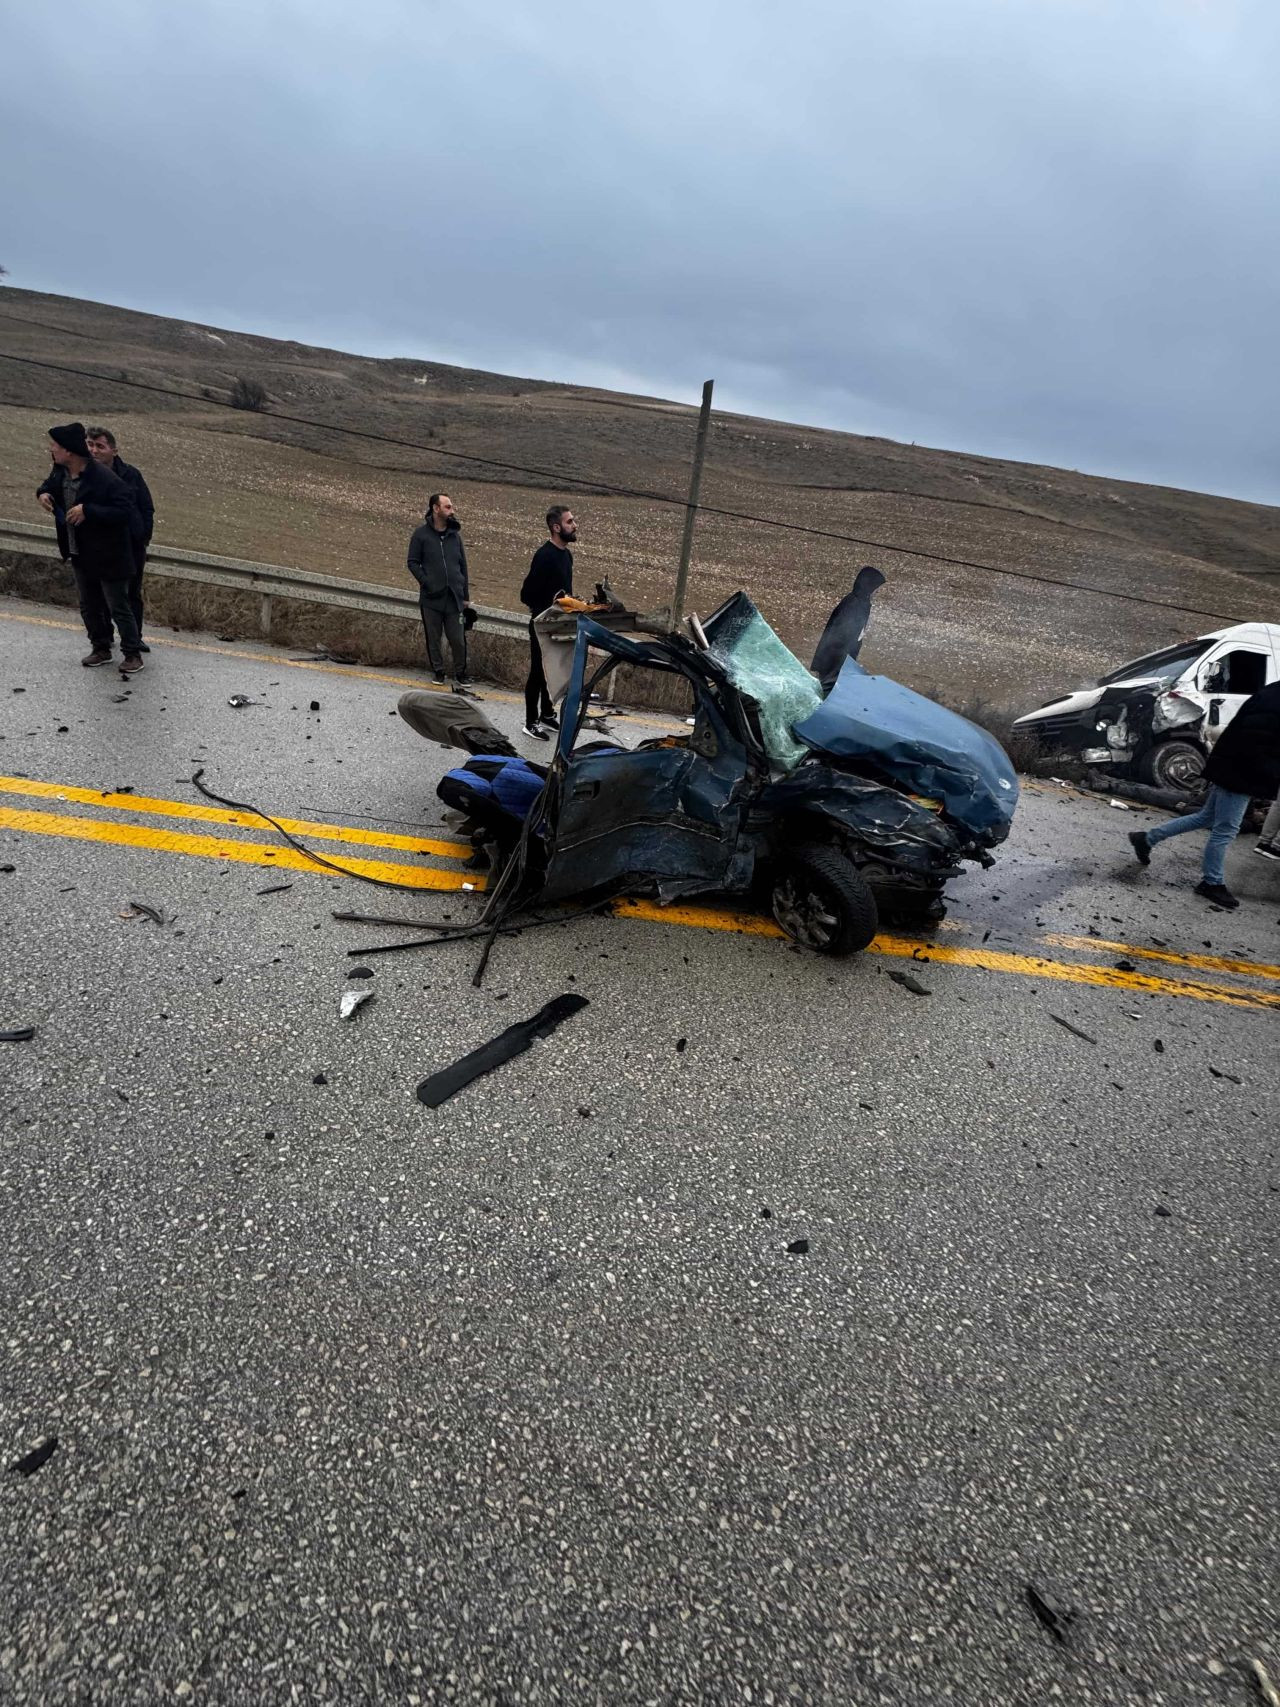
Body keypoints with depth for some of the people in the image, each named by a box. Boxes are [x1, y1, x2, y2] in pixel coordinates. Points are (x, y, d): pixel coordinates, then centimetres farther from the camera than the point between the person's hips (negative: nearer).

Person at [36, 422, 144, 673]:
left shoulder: (105, 479, -24)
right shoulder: (60, 471, 0)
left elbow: (125, 511, -28)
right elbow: (50, 484, 21)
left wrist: (88, 510, -32)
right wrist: (43, 492, -3)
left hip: (108, 557, -8)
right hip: (79, 555, 8)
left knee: (119, 608, 1)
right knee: (89, 606, 16)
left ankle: (133, 654, 14)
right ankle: (101, 648, 31)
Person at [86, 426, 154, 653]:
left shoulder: (130, 474, -4)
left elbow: (147, 509, 2)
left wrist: (144, 538, -1)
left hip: (132, 546, 0)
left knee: (133, 594, 9)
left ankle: (134, 638, 20)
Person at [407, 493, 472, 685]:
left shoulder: (455, 534, 10)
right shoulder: (421, 534, 0)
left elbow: (463, 566, 13)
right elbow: (413, 562, 0)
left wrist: (466, 596, 11)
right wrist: (427, 582, -13)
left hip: (454, 597, 2)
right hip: (431, 597, -2)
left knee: (458, 639, -1)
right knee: (433, 638, 6)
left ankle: (460, 672, 15)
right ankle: (438, 671, 20)